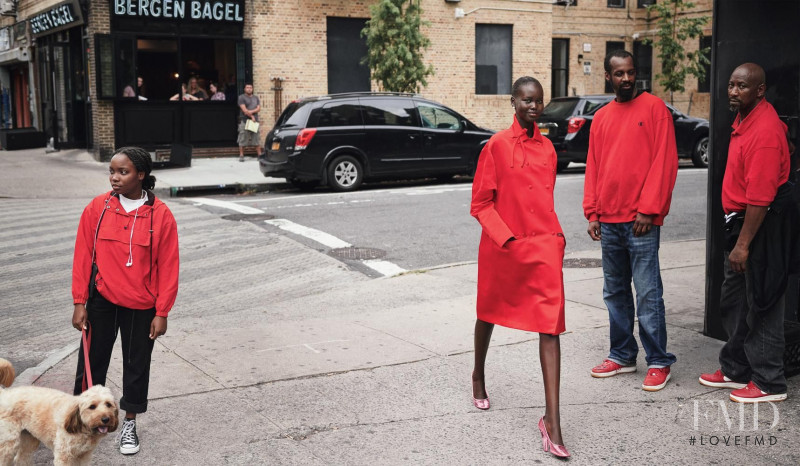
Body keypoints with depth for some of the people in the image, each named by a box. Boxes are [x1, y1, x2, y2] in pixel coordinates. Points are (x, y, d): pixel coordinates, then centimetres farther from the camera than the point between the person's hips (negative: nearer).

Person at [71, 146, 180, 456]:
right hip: (102, 301, 1)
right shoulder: (97, 208, -6)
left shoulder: (160, 215, -11)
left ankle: (129, 423, 31)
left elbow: (168, 266, -7)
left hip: (141, 307, -1)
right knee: (92, 361, 9)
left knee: (137, 364, 12)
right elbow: (83, 256, -1)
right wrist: (79, 303, -2)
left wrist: (161, 313, -7)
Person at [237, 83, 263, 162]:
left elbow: (258, 108, 6)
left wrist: (251, 112, -11)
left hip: (255, 121, 4)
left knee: (257, 139, 5)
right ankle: (241, 156, 1)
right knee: (243, 140, -4)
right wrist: (251, 116, -10)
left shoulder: (256, 97, 17)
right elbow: (244, 110, -9)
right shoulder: (241, 97, 0)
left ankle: (259, 155, 9)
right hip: (244, 121, -4)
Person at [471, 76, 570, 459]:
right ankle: (478, 377, 47)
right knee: (489, 313, 18)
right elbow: (480, 204, -7)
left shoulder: (547, 148, 7)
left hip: (543, 245, 3)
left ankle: (552, 421, -8)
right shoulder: (497, 145, -7)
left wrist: (554, 235, 5)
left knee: (550, 327, -8)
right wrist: (506, 239, -16)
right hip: (500, 246, -2)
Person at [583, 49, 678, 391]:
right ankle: (622, 356, 24)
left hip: (641, 221, -6)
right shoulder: (601, 118, 14)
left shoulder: (654, 108, -3)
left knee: (648, 294, -3)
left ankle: (658, 362, 6)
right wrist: (593, 213, 7)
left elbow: (664, 161, -9)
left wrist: (648, 209, -15)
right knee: (615, 292, 12)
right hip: (609, 222, 6)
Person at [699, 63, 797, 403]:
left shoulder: (765, 130, -21)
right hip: (741, 220, 10)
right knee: (733, 301, 17)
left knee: (760, 305, -1)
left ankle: (769, 384, 10)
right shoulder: (744, 119, 10)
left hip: (762, 225, -10)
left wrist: (743, 244, -24)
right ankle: (735, 370, 30)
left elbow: (760, 197, -25)